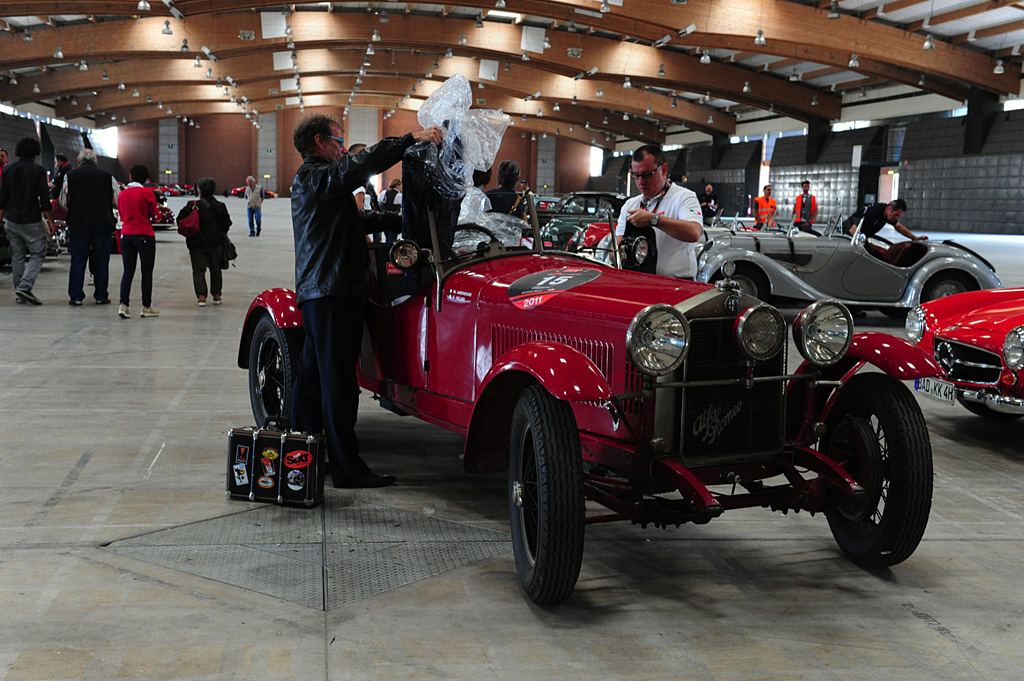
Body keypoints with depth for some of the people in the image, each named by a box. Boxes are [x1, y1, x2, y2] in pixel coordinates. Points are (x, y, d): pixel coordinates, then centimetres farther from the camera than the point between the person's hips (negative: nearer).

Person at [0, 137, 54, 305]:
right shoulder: (38, 170, -8)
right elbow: (44, 197, -10)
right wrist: (49, 220, -3)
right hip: (32, 221, -5)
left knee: (17, 256, 12)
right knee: (37, 254, 1)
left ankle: (19, 294, 14)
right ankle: (25, 287, -16)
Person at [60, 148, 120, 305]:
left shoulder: (70, 176, 2)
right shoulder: (107, 176, 2)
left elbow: (63, 202, 5)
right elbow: (118, 200, 6)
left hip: (77, 223, 0)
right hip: (103, 223, 0)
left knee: (78, 261, 5)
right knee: (101, 261, 7)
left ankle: (76, 296, 4)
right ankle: (101, 296, 9)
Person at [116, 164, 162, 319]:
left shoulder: (121, 194, 5)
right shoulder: (147, 193, -7)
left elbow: (121, 214, 15)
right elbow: (155, 215, -1)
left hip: (126, 235, 4)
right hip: (144, 235, -4)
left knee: (128, 271, 7)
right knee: (147, 272, 5)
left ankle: (123, 305, -5)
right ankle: (146, 307, 10)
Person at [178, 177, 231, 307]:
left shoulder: (193, 206, -11)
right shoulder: (220, 207, -2)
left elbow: (180, 219, -11)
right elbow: (227, 223, 3)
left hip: (198, 243, -3)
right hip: (216, 242, 3)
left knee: (199, 270, 3)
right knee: (215, 269, 17)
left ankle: (201, 296, -11)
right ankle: (216, 295, 20)